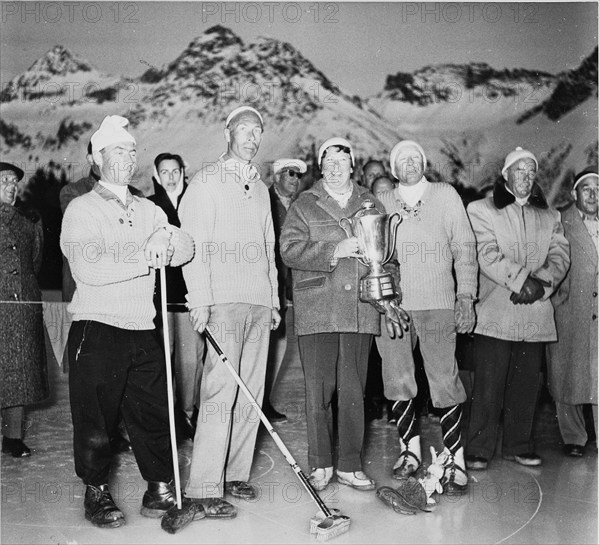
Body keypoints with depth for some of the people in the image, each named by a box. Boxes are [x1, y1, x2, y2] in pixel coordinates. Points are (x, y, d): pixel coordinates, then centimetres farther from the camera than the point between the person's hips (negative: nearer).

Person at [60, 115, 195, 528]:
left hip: (143, 331, 5)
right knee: (95, 420, 4)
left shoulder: (149, 211, 17)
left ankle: (161, 490, 20)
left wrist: (166, 241, -19)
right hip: (96, 329, -4)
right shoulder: (82, 209, -1)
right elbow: (89, 269, -17)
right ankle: (97, 494, 20)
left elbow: (187, 247, 2)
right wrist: (147, 257, -15)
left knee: (154, 415, 7)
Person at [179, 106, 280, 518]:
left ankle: (236, 473, 15)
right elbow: (194, 244, -7)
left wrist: (274, 299, 18)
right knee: (220, 392, -11)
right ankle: (205, 487, -7)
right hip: (223, 300, -6)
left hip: (259, 303, 7)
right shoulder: (207, 182, 2)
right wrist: (200, 299, -15)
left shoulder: (260, 189, 22)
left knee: (251, 395, 6)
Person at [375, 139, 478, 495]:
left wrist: (466, 296, -1)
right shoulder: (381, 203, 14)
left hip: (438, 305, -2)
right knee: (398, 381, 4)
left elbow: (465, 249, 8)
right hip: (391, 305, 2)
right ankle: (411, 449, 20)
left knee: (445, 382, -6)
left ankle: (455, 460, 2)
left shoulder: (446, 195, 11)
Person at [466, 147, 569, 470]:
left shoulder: (549, 216, 19)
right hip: (495, 312, -4)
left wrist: (541, 284, -11)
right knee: (489, 385, -5)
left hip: (535, 313, 4)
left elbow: (560, 256, 7)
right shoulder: (481, 210, 5)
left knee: (526, 384, 8)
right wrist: (522, 281, -15)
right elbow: (487, 256, -8)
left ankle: (519, 446, 20)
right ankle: (478, 451, 4)